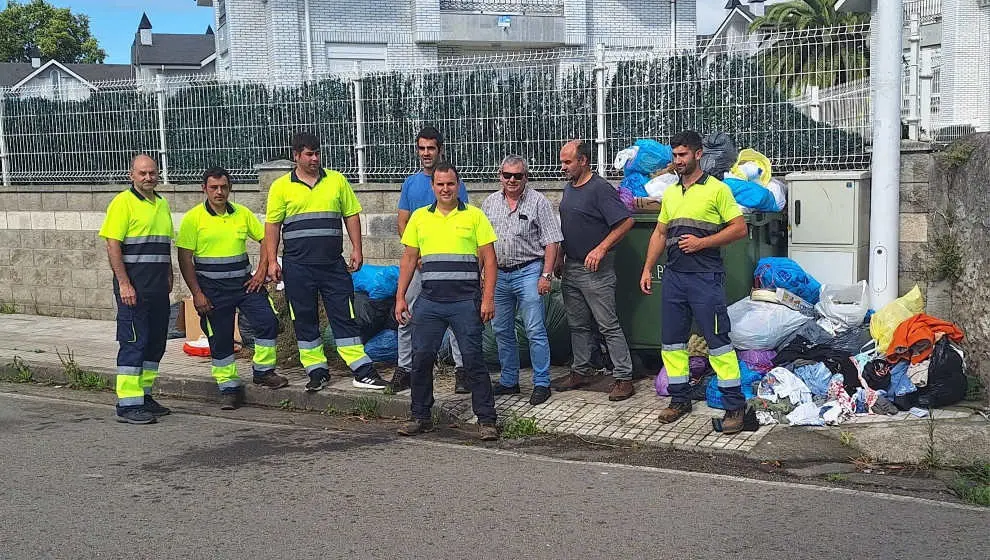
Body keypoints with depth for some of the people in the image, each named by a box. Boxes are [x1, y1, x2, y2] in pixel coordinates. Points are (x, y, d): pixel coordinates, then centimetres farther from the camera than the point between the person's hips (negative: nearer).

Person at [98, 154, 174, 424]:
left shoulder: (162, 204, 16)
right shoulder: (123, 203, -7)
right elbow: (112, 245, -13)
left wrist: (168, 277, 16)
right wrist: (124, 284, -18)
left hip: (158, 288, 8)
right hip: (133, 287, -7)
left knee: (155, 342, 11)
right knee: (133, 342, -7)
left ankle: (144, 395, 22)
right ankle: (127, 404, -3)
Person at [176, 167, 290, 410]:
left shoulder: (242, 214, 5)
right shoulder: (193, 218, -4)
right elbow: (185, 259, -5)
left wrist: (261, 272, 0)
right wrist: (197, 293, -10)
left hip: (244, 282, 3)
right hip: (212, 288, -2)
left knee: (268, 321, -10)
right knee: (220, 339, 3)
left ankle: (263, 371, 9)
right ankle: (229, 387, 16)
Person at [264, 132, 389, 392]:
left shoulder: (337, 180, 8)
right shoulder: (281, 186, 4)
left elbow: (351, 215, 10)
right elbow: (272, 225, 5)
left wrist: (356, 249, 3)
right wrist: (272, 261, 0)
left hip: (333, 263, 0)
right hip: (298, 266, 0)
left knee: (345, 316, 0)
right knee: (304, 319, 5)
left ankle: (363, 371, 2)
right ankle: (317, 371, 17)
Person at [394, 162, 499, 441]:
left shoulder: (474, 216, 3)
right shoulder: (419, 217, 11)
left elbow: (489, 259, 1)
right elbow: (409, 259, 14)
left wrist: (488, 298, -7)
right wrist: (401, 297, 9)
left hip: (466, 302, -3)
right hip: (429, 302, 3)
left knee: (473, 360, -2)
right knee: (421, 358, 4)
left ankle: (486, 420, 5)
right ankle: (421, 417, 18)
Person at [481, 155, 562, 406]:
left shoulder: (538, 201, -4)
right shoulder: (490, 202, 10)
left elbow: (551, 242, -6)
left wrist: (546, 275, -12)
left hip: (528, 272, -5)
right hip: (498, 273, 5)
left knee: (535, 331, -5)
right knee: (502, 331, 11)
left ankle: (542, 383, 3)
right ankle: (509, 381, 23)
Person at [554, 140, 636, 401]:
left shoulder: (601, 189, -14)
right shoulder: (569, 188, 13)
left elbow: (626, 222, -19)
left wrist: (601, 249, -21)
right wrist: (560, 257, 17)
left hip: (595, 270, -8)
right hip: (570, 268, 9)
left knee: (608, 326, -5)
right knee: (577, 325, 16)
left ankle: (624, 377, 0)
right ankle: (581, 371, 27)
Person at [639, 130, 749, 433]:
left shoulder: (717, 189, -4)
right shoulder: (670, 193, 15)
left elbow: (740, 228, -7)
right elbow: (660, 233, 20)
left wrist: (702, 242, -14)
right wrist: (647, 269, 13)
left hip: (705, 276, -7)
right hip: (673, 275, 7)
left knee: (718, 340, -6)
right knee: (671, 340, 10)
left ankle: (735, 405, 0)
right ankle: (680, 399, 22)